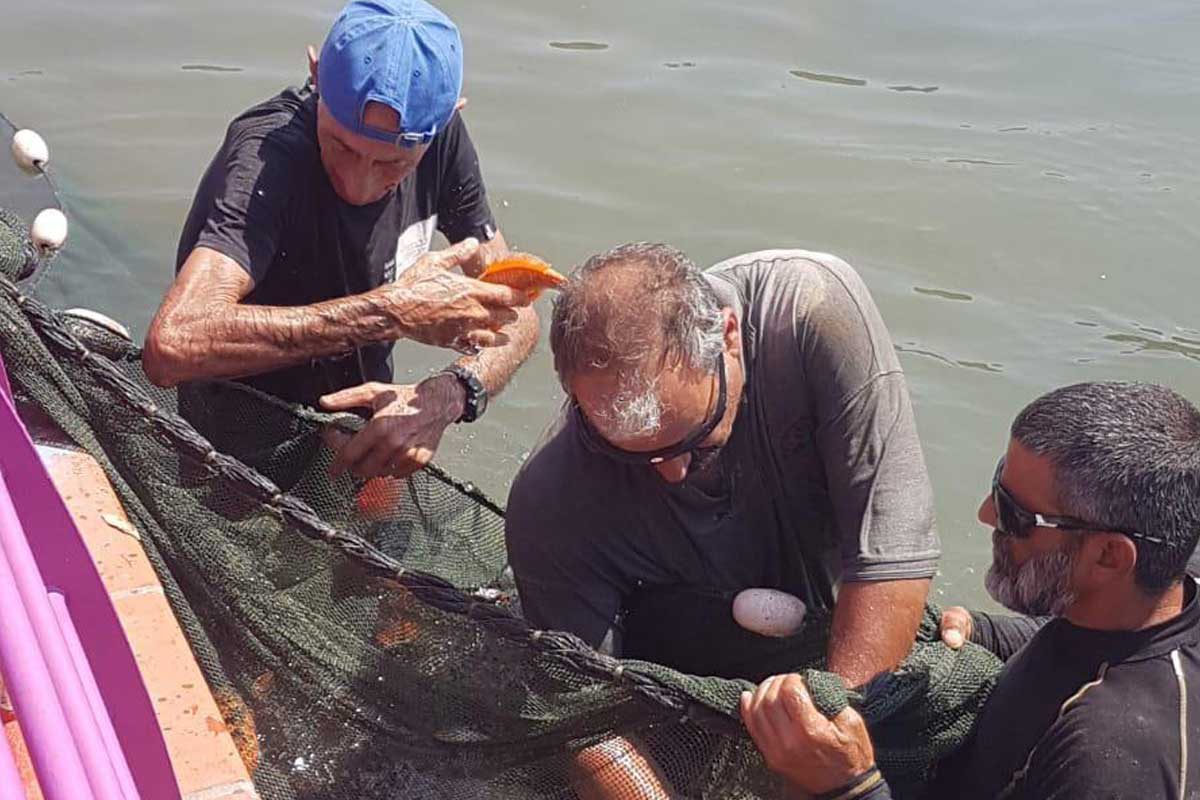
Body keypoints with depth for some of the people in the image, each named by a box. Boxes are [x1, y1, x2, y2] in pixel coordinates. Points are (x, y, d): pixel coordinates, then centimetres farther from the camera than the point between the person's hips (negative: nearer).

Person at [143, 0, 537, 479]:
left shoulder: (441, 135, -10)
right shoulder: (266, 156, -28)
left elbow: (514, 311, -7)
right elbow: (171, 345, -43)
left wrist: (448, 394, -28)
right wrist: (393, 311, -39)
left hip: (363, 437, 5)